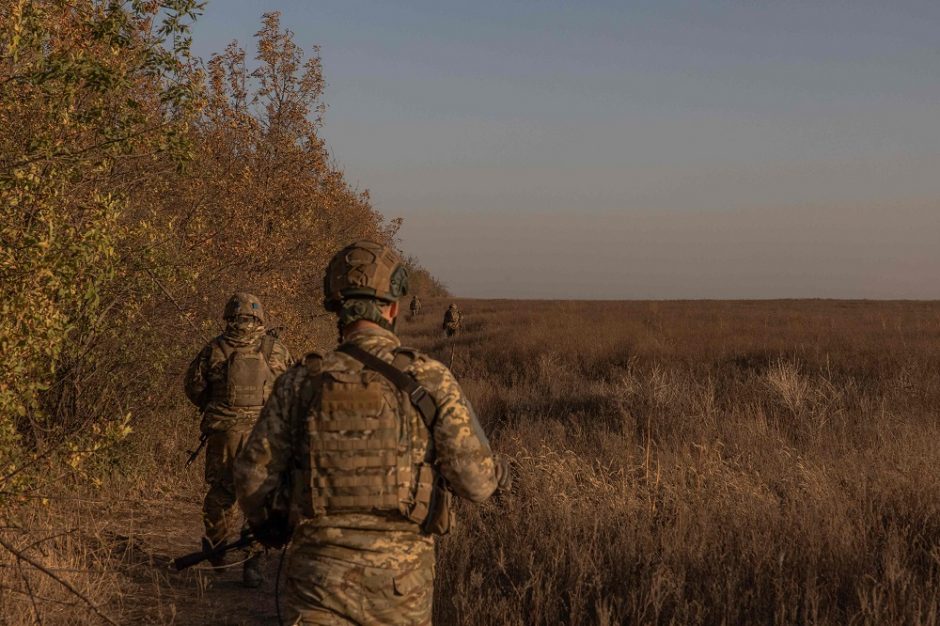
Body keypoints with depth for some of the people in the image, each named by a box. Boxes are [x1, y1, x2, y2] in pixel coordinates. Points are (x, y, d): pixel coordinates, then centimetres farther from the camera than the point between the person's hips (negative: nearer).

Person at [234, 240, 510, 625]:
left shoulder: (302, 383, -2)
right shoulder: (430, 380, -6)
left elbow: (254, 475, 0)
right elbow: (473, 479, -7)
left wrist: (268, 528, 21)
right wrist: (498, 474, 17)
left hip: (320, 572, 0)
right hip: (401, 578, 0)